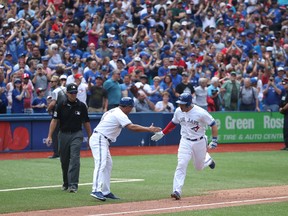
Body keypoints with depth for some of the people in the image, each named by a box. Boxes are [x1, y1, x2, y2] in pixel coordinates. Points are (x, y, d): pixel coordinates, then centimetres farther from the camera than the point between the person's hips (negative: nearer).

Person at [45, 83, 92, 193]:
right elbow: (54, 121, -3)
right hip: (63, 134, 2)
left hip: (76, 135, -1)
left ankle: (73, 185, -16)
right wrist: (50, 136, -13)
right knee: (64, 160, 10)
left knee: (74, 159, -13)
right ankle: (66, 183, 27)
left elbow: (86, 122, 7)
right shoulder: (61, 106, -1)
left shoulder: (81, 106, 0)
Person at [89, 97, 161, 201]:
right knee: (101, 164, -20)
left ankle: (105, 191, 15)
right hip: (99, 139, -11)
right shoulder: (120, 114, -13)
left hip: (103, 141, 11)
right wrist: (149, 129, -21)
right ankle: (96, 191, -31)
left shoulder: (113, 111, 18)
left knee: (108, 165, 13)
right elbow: (132, 127, -23)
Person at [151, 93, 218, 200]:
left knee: (199, 167, 14)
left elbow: (213, 124, -13)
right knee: (181, 165, -15)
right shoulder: (178, 111, -6)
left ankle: (207, 159, 51)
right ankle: (177, 191, -18)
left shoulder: (200, 113, -21)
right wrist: (162, 133, 8)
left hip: (199, 142, -2)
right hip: (185, 142, 2)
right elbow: (173, 123, 13)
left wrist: (214, 140, -17)